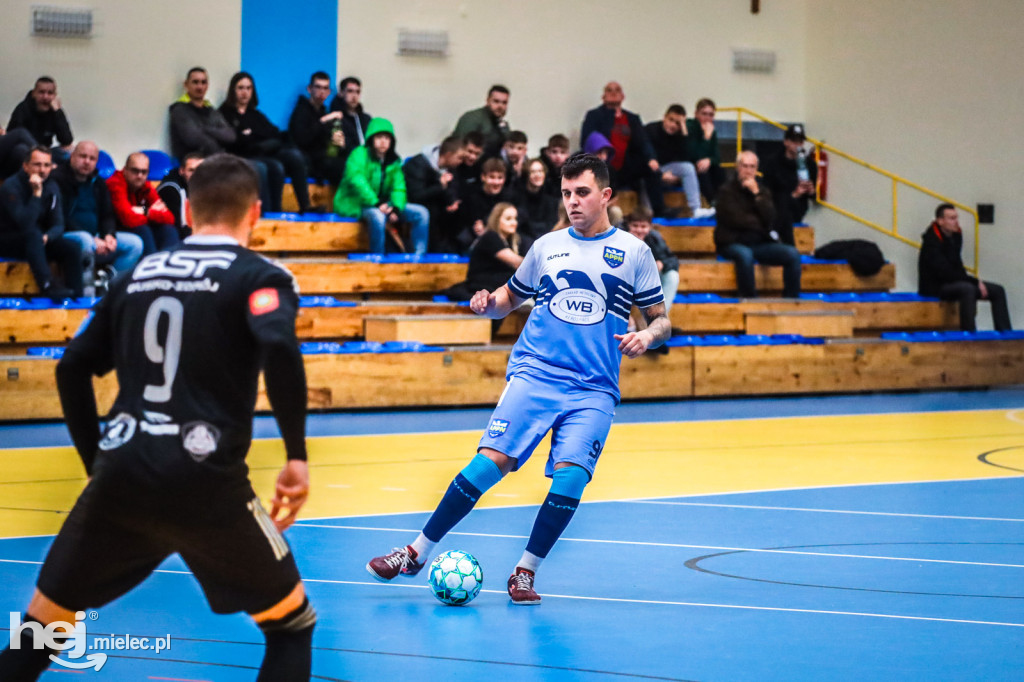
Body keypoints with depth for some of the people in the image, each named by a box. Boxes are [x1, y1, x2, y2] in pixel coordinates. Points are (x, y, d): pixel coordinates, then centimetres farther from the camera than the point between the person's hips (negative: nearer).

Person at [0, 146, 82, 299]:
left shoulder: (51, 187, 1)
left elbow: (58, 225, -1)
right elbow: (26, 225, -30)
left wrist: (46, 237, -23)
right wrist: (36, 194, -32)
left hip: (36, 241, 6)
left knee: (73, 248, -18)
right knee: (33, 235, -37)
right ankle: (48, 286, -49)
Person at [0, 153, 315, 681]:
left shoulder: (137, 275, 17)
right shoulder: (259, 276, 3)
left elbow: (73, 368, 18)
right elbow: (280, 351, -17)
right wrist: (297, 455, -11)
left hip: (120, 476, 4)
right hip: (204, 481, -4)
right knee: (292, 625, 15)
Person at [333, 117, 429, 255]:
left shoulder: (393, 161, 12)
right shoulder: (360, 154, -9)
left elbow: (399, 188, 7)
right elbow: (356, 180, -24)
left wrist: (396, 208, -15)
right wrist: (376, 203, -30)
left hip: (382, 204, 7)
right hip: (355, 205, -7)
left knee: (421, 213, -5)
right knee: (377, 216, -41)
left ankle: (419, 256, -7)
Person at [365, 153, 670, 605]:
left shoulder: (633, 252, 7)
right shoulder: (547, 246, 13)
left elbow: (660, 319, 11)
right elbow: (509, 299, 24)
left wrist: (647, 336, -12)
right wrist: (488, 303, 2)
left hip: (594, 389, -1)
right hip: (534, 374, 1)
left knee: (571, 475, -19)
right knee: (492, 459, -14)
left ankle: (525, 572, -2)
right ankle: (418, 552, -4)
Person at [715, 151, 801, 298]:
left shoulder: (763, 191, 14)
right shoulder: (727, 191, 2)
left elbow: (770, 219, -3)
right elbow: (735, 220, -11)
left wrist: (756, 193, -8)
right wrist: (761, 225, -1)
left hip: (760, 243, 5)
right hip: (732, 244, -5)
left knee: (793, 254, -17)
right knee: (745, 255, -40)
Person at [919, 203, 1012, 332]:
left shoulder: (956, 235, 6)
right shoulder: (932, 242, -20)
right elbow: (945, 273, -24)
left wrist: (975, 282, -1)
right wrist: (975, 282, -20)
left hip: (953, 283, 9)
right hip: (935, 286, -9)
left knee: (997, 291, -1)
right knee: (967, 289, -38)